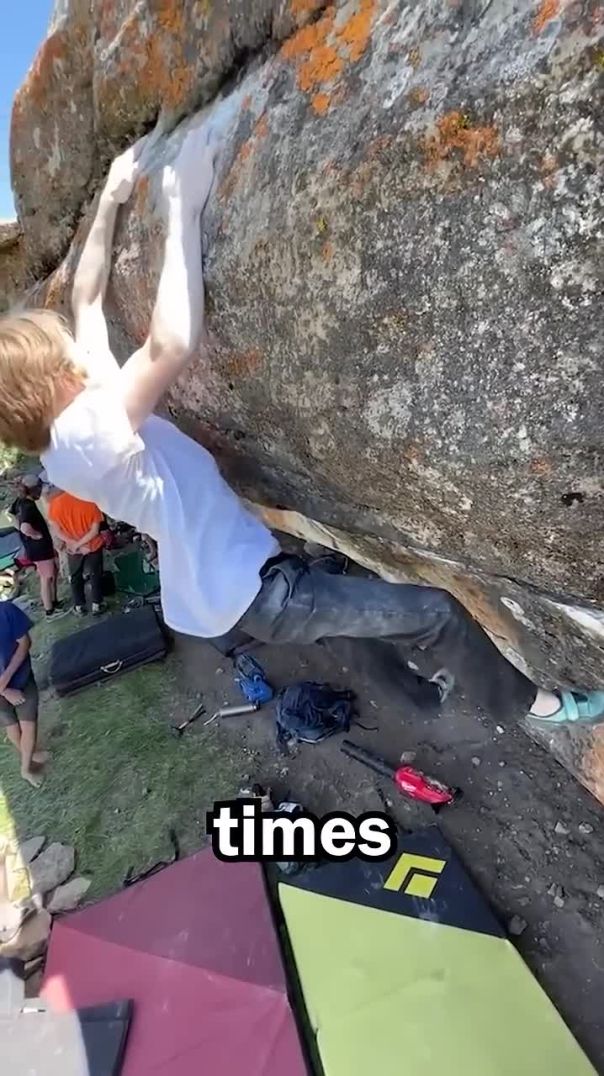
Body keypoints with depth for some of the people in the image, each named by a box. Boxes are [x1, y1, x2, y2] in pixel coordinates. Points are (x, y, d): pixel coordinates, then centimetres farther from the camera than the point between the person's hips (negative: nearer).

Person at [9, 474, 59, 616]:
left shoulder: (20, 501, 1)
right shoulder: (29, 506, -27)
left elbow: (10, 513, 19)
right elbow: (25, 528, -41)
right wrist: (37, 535, -22)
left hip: (33, 546, 9)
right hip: (40, 548, -9)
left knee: (52, 573, 23)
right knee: (46, 579, 6)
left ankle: (53, 602, 37)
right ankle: (49, 610, 20)